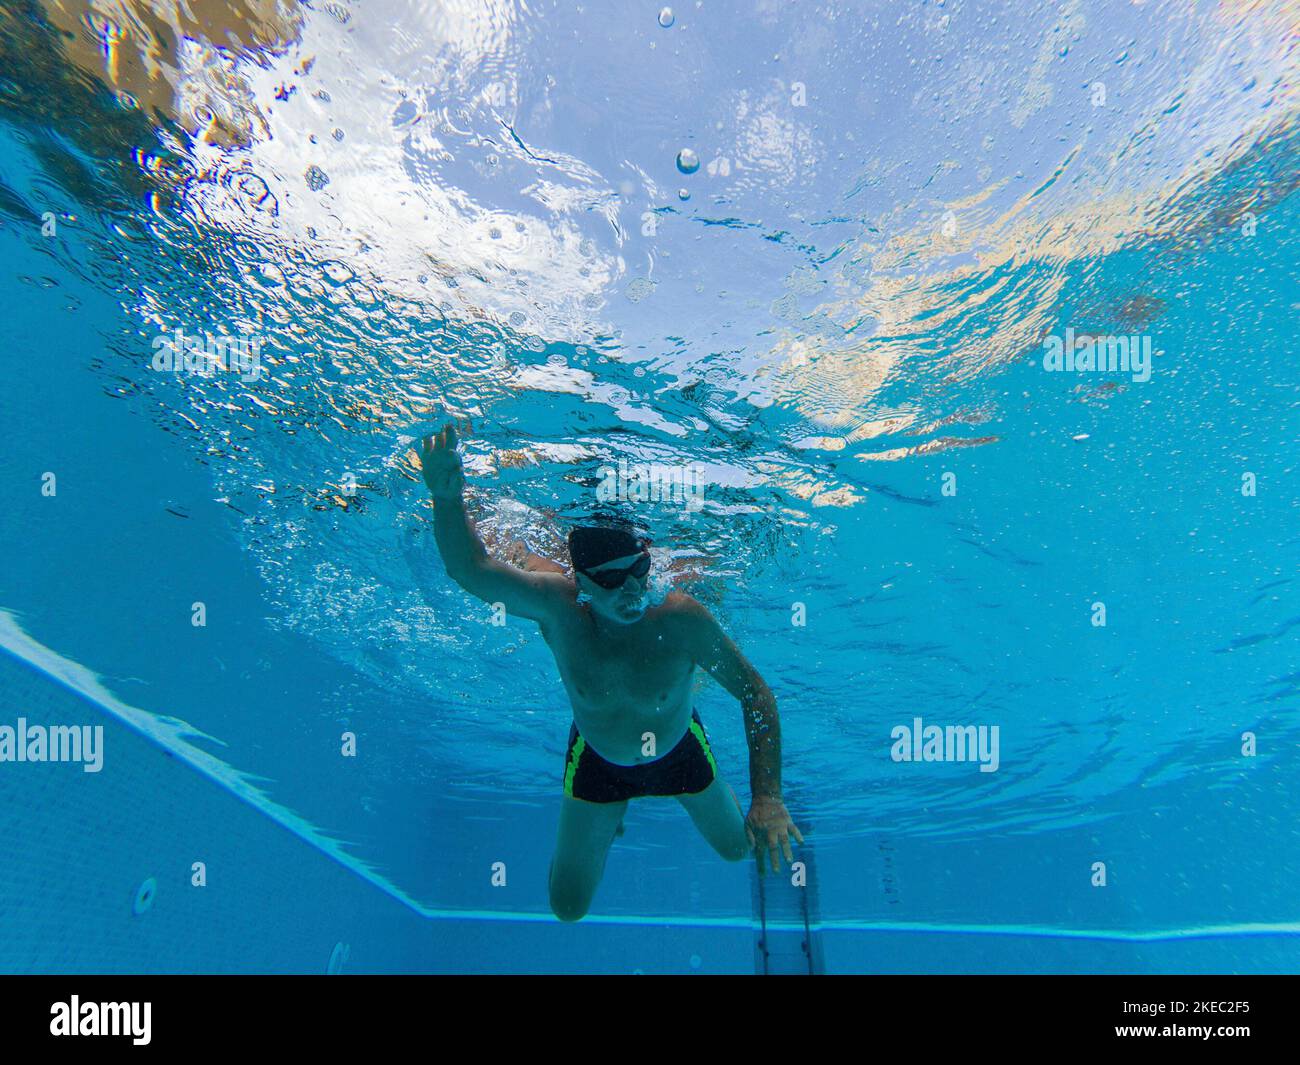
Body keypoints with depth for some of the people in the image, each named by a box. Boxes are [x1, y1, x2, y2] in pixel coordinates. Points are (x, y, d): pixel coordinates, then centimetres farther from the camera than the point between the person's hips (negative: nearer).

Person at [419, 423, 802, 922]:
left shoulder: (681, 618, -37)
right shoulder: (556, 604, -34)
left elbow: (756, 694, -29)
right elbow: (470, 570, -30)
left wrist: (767, 798, -37)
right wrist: (447, 496, -50)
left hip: (679, 752, 0)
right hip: (595, 760, 1)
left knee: (737, 846, 23)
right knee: (568, 907, 12)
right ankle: (603, 819, 42)